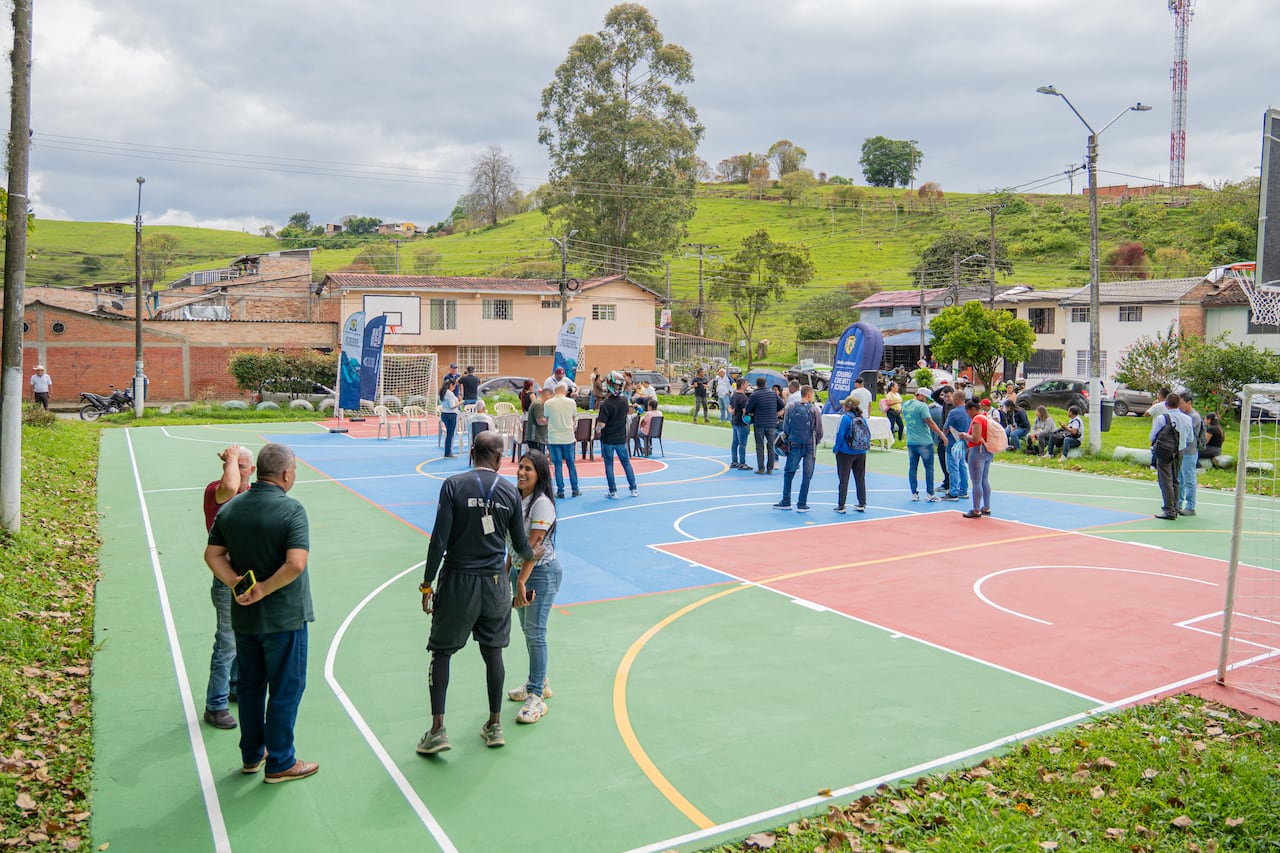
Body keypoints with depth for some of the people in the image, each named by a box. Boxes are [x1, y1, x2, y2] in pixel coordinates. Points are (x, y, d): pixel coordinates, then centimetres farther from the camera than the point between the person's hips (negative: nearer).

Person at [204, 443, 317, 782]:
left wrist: (238, 584, -9)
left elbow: (212, 555, 2)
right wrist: (263, 590, -17)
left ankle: (251, 755, 34)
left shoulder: (229, 509, 1)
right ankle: (280, 763, 19)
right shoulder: (291, 510, -20)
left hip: (244, 616, 6)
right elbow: (295, 564, -29)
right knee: (285, 689, 8)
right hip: (284, 617, -6)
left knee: (250, 686, 20)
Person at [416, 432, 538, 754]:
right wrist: (533, 555, 29)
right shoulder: (510, 491, 0)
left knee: (441, 652, 9)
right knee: (493, 652, 14)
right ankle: (495, 725, 24)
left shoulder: (453, 485, -9)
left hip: (458, 581, -2)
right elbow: (520, 544, 7)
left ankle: (437, 730, 7)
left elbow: (439, 540, -12)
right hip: (495, 582, 3)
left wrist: (427, 583, -4)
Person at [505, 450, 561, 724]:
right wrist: (508, 572, 14)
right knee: (527, 630, 17)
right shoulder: (517, 498, 6)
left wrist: (521, 582, -27)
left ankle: (536, 697, 3)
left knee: (535, 633, -5)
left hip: (541, 573, -8)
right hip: (519, 569, 8)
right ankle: (539, 682, 34)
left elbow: (533, 546, -24)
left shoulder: (542, 503, -19)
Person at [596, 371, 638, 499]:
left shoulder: (606, 405, -19)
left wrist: (598, 419, -1)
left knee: (609, 465, 5)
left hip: (608, 440, -4)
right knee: (626, 463, 15)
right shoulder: (624, 402, -3)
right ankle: (633, 489, 19)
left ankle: (613, 492, 6)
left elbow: (602, 425, -23)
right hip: (621, 439, 4)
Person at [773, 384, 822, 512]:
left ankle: (786, 502, 16)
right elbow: (819, 431, -3)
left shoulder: (791, 408, -1)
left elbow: (785, 427, 1)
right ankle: (802, 504, 9)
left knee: (788, 473, 13)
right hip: (810, 446, -2)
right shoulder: (814, 410, -7)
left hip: (794, 445, 2)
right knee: (806, 476, 6)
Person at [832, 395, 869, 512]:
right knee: (860, 478, 14)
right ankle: (862, 504, 19)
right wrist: (865, 447, 16)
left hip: (846, 453, -5)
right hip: (861, 453, 5)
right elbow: (868, 434, 7)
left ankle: (841, 506, 4)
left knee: (843, 480, 2)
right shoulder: (862, 418, 3)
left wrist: (836, 449, -3)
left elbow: (840, 435, -15)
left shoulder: (845, 418, -14)